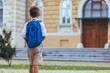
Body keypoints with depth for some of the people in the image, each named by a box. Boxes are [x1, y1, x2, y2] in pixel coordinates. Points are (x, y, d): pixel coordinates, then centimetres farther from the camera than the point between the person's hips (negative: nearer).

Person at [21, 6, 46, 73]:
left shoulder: (27, 24, 2)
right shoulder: (41, 24, -4)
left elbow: (24, 36, -5)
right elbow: (44, 36, -10)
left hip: (30, 46, 3)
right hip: (38, 46, -3)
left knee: (31, 64, 16)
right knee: (36, 64, -7)